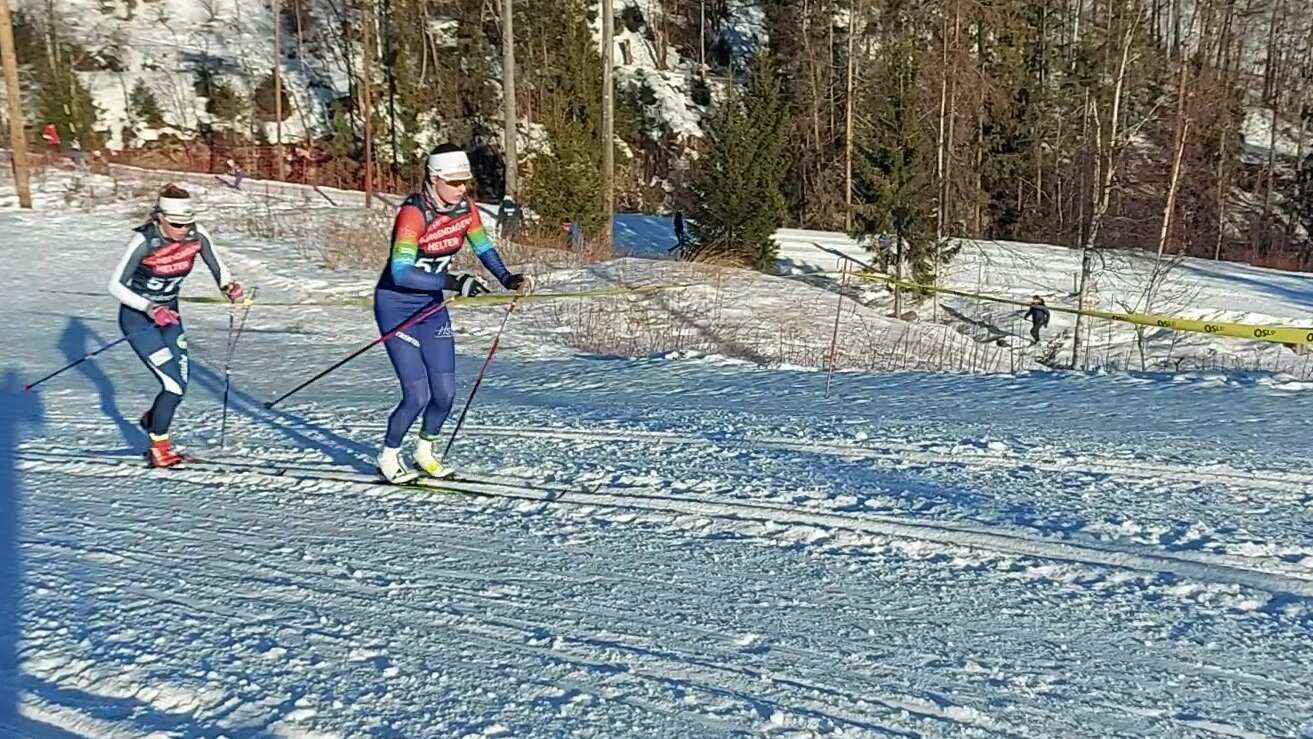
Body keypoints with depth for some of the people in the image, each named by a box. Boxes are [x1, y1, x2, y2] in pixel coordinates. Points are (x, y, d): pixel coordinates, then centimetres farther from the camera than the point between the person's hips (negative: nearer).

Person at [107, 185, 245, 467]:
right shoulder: (144, 240, -26)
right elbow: (115, 285, -21)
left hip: (169, 314, 5)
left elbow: (217, 267, 1)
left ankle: (153, 420, 38)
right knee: (175, 386, -12)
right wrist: (151, 309, -32)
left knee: (179, 384, 6)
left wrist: (229, 285, -21)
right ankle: (158, 448, 9)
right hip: (137, 318, -5)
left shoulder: (197, 235, -14)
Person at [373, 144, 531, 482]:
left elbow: (483, 248, 9)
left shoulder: (464, 206, -5)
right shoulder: (414, 212, -26)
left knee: (445, 393, 1)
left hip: (432, 305, 6)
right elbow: (401, 273, -34)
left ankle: (425, 453, 27)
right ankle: (388, 458, 16)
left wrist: (507, 278, -7)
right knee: (418, 395, -10)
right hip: (396, 305, -6)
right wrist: (454, 282, -40)